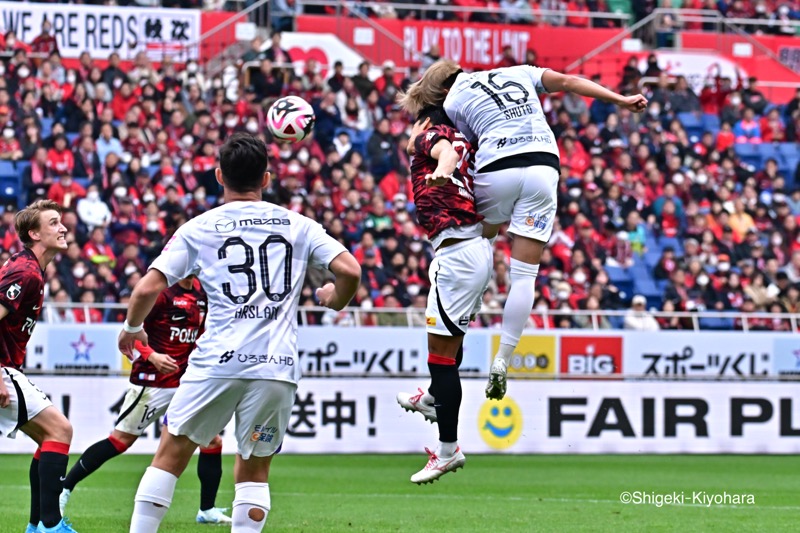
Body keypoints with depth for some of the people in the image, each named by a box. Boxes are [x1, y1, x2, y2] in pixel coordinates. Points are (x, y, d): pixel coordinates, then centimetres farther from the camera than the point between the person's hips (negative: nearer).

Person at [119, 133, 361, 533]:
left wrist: (132, 328, 20)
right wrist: (335, 300, 23)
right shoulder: (298, 225, 10)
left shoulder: (197, 229, 6)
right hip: (278, 366, 1)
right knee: (254, 469, 13)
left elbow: (147, 289, 0)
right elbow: (349, 271, 0)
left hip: (216, 362, -1)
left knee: (171, 454, 11)